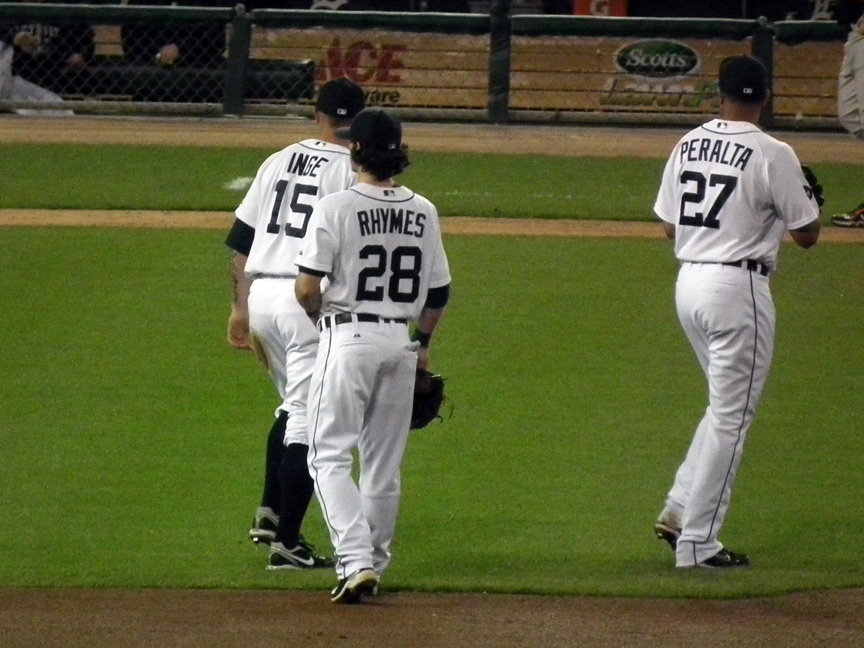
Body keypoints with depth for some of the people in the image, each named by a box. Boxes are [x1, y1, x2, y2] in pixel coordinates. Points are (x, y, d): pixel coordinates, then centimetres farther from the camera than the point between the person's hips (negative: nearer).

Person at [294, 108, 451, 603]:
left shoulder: (336, 208, -11)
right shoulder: (424, 212, 3)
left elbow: (307, 289, -13)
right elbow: (439, 293, 9)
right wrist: (424, 342, 25)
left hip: (347, 338, -5)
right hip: (400, 341, 5)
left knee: (330, 454, -1)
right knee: (384, 463, 13)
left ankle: (356, 560, -18)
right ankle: (375, 564, 20)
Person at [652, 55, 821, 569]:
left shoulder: (689, 145, 7)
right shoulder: (772, 155, -12)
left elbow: (669, 225, 13)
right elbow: (806, 235, -6)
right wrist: (810, 199, 14)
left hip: (688, 281, 7)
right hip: (738, 287, -7)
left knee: (728, 406, 22)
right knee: (731, 416, 0)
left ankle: (680, 509, 14)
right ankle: (697, 542, 1)